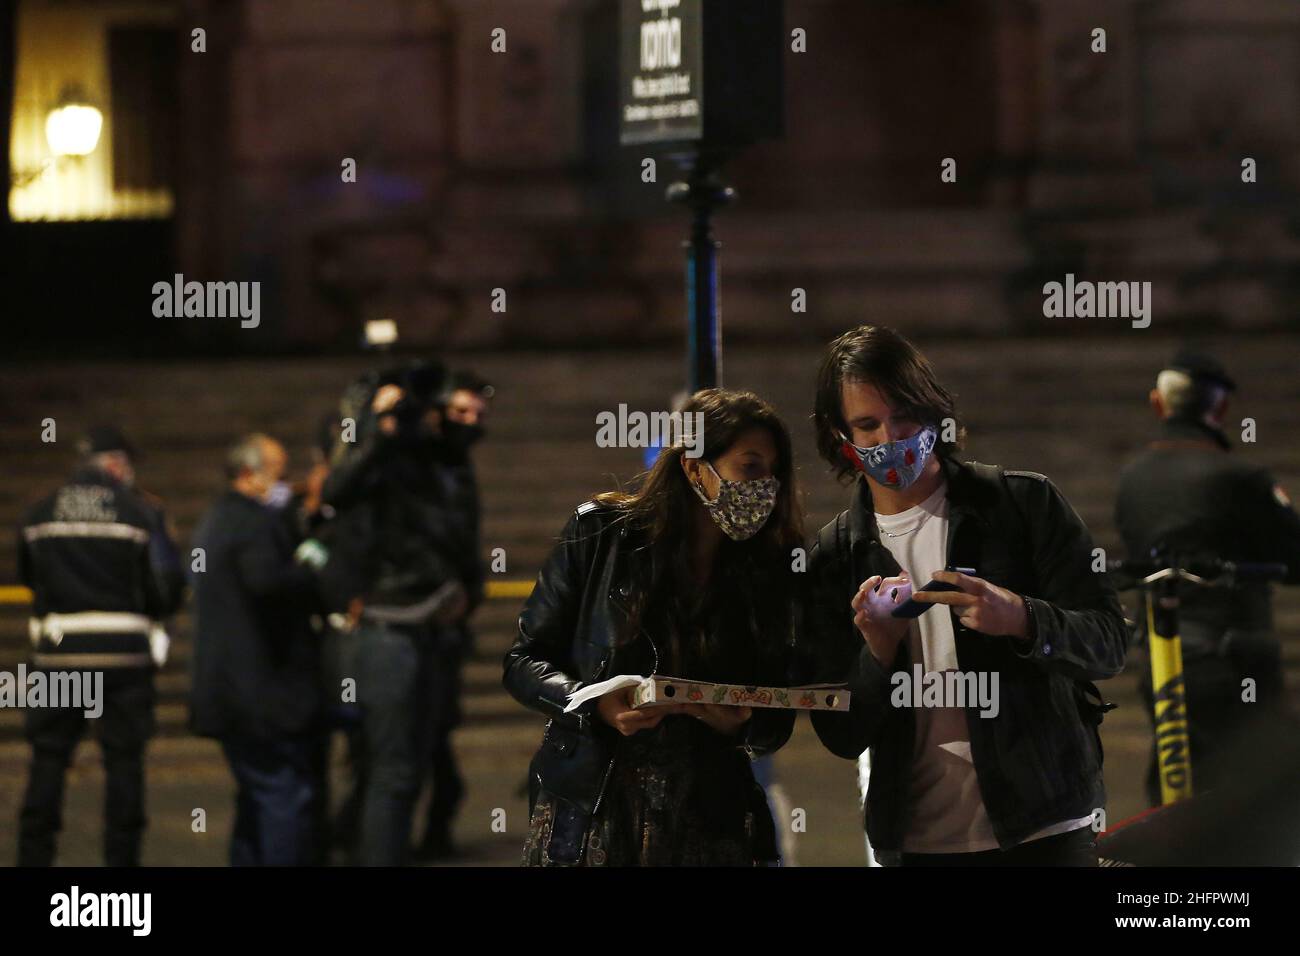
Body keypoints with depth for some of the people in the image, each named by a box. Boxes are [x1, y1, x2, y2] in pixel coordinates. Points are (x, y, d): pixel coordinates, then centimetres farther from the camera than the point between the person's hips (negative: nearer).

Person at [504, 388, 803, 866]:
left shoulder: (772, 568, 1)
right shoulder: (601, 531, -5)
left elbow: (776, 721, 5)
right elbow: (525, 662, -1)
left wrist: (740, 724, -18)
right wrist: (598, 705, -20)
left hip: (707, 826, 2)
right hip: (590, 811, -2)